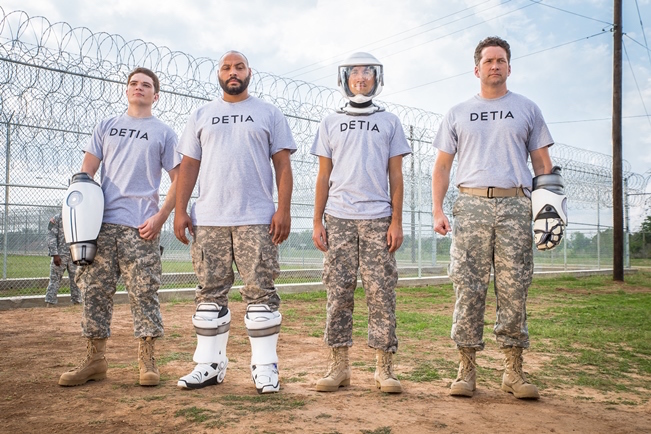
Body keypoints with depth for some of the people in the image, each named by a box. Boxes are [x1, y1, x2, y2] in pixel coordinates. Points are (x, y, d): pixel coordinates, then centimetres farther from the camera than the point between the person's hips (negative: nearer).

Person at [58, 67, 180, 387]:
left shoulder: (164, 133, 10)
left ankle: (147, 360, 5)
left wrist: (160, 217, -8)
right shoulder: (106, 127, 18)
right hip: (102, 222, 3)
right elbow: (86, 171, 12)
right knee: (95, 289, 3)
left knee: (144, 292, -4)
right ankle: (95, 359, 13)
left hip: (141, 226, -3)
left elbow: (178, 180, 4)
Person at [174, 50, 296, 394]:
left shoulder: (269, 114, 11)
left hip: (257, 220, -2)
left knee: (260, 291, -4)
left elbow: (282, 165, 4)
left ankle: (265, 367, 3)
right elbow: (189, 165, 13)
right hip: (208, 220, 3)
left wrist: (284, 209, -8)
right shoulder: (201, 115, 18)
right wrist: (180, 210, 2)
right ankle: (209, 364, 14)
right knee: (210, 292, 5)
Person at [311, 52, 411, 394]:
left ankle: (384, 368, 4)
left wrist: (396, 221, -2)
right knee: (338, 292, 1)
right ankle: (339, 366, 8)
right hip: (338, 218, 1)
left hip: (378, 218, -1)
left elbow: (395, 176, 8)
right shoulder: (330, 123, 15)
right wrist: (317, 221, 3)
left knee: (381, 293, -3)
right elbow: (324, 176, 12)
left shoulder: (389, 122, 13)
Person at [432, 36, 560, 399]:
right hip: (471, 205, 0)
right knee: (469, 288, -2)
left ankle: (514, 370, 9)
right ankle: (467, 369, 5)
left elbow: (543, 164, 14)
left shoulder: (527, 110, 16)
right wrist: (438, 210, 1)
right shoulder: (458, 114, 17)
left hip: (515, 206, 0)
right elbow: (443, 166, 14)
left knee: (514, 289, -1)